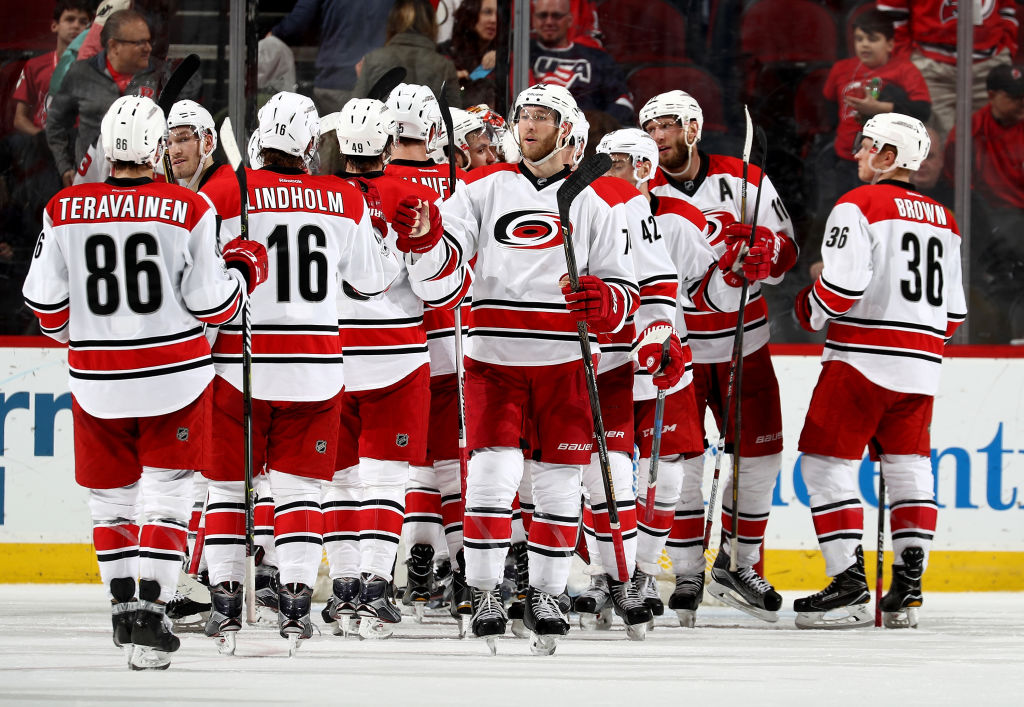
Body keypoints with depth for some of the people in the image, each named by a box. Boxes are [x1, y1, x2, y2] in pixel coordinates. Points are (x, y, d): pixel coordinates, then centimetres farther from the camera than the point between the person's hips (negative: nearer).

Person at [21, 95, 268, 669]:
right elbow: (211, 304, -7)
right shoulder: (190, 211, -10)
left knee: (112, 495, 16)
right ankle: (151, 613, -8)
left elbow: (46, 302, 1)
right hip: (174, 375, -2)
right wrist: (243, 271, 13)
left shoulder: (64, 211, -4)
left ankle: (124, 605, 18)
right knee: (165, 492, 2)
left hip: (98, 380, 2)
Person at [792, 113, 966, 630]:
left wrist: (811, 308, 1)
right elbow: (953, 311, 17)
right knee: (908, 469, 12)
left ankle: (849, 586, -10)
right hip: (922, 366, 7)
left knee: (827, 464, -3)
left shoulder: (858, 206, -8)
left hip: (862, 356, -7)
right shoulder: (942, 220, 15)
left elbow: (843, 283, -18)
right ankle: (907, 587, 7)